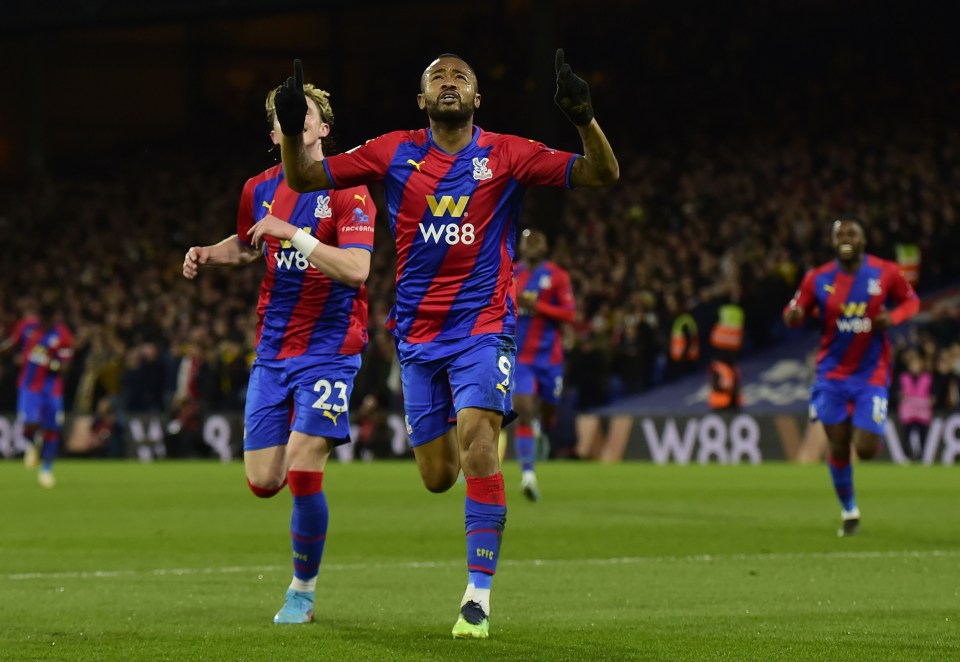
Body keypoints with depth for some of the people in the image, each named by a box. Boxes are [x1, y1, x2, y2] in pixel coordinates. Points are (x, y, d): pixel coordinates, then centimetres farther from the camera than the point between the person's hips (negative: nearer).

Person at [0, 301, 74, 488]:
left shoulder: (63, 336, -10)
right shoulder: (26, 325, -3)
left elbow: (63, 367, -11)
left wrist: (52, 363, -30)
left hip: (51, 387, 0)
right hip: (28, 386, 0)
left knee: (53, 429, 3)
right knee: (31, 425, -16)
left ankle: (47, 469, 21)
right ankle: (32, 444, 21)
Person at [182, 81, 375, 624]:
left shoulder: (346, 188, -11)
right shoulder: (260, 190, 7)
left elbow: (357, 269, -24)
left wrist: (293, 233, -29)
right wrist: (207, 255, 9)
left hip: (329, 348, -5)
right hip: (273, 349, 5)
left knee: (303, 475, -14)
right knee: (263, 482, 1)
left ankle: (304, 590, 5)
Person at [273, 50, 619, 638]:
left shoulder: (507, 155, -2)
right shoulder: (395, 153, 3)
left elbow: (603, 174, -6)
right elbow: (304, 177, 4)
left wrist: (585, 119, -25)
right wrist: (292, 129, -16)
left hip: (483, 326, -3)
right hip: (419, 334, 3)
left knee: (477, 445, -23)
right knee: (437, 477, 7)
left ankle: (478, 596, -19)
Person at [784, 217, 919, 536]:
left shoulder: (886, 273, -6)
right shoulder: (817, 279, -4)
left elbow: (911, 301, 8)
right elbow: (795, 313, 5)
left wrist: (894, 317, -13)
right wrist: (793, 315, -20)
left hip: (871, 375, -1)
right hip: (832, 374, 1)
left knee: (865, 449, -10)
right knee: (838, 446, 2)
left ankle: (869, 432, 29)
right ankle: (849, 511, 23)